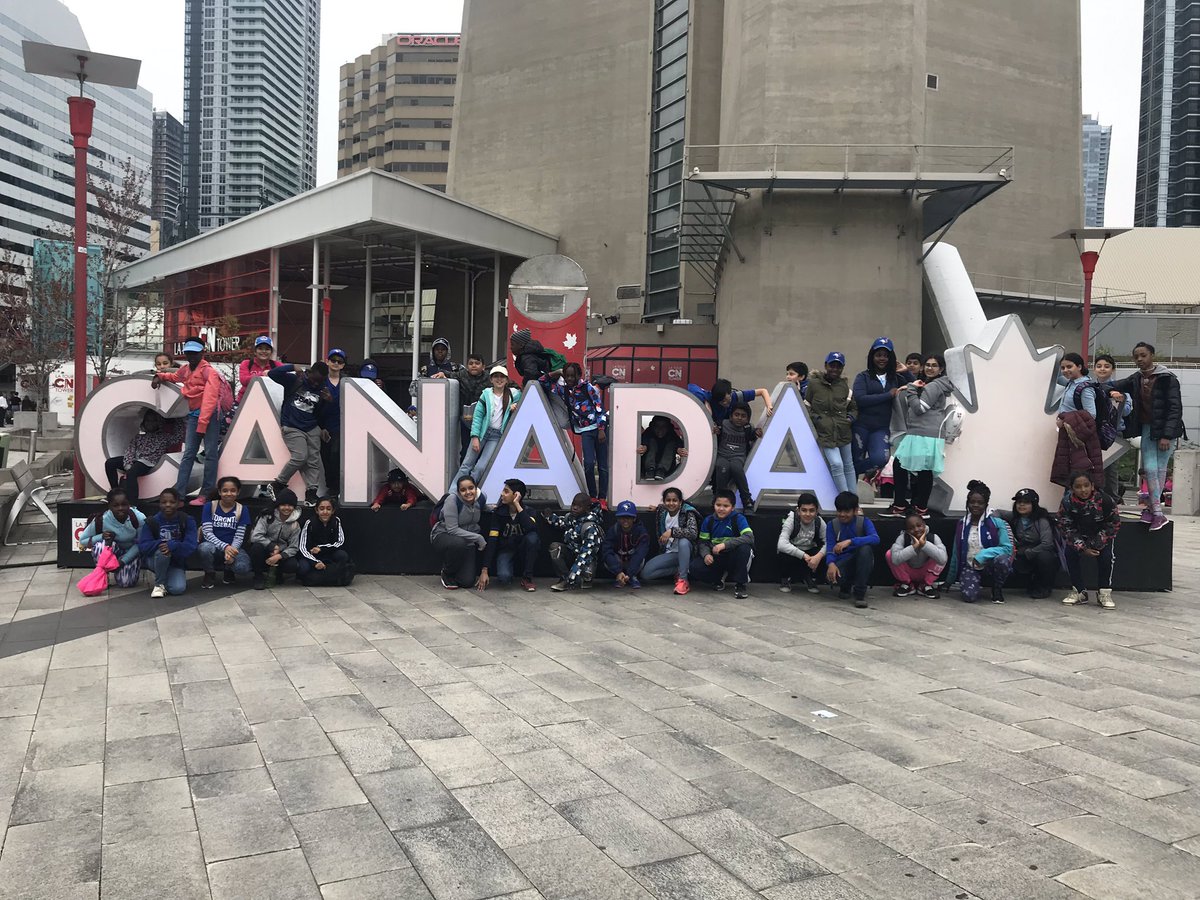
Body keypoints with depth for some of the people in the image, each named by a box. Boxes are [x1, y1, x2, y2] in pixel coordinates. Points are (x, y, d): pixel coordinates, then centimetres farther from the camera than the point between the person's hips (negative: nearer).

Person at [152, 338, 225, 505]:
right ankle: (178, 493, 4)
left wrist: (202, 422, -24)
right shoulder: (185, 370, 13)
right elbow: (174, 377, 38)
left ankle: (205, 494, -3)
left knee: (210, 454, -5)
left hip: (210, 415, -7)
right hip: (193, 415, 7)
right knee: (188, 454, 5)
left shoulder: (209, 372, -10)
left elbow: (209, 398, -18)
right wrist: (160, 376, 16)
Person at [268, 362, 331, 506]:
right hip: (292, 427, -5)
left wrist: (328, 401, -13)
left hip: (312, 429, 5)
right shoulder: (293, 380, -5)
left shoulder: (321, 390, 6)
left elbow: (321, 414, 5)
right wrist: (293, 367, -19)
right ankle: (278, 485, 2)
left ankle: (311, 493, 5)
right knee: (300, 457, -16)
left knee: (314, 460, -1)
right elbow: (272, 374, -15)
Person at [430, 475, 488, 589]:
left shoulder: (480, 497, -9)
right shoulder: (452, 500, -24)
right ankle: (446, 573, -9)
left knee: (467, 582, -11)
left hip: (468, 540, 4)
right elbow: (452, 530, -26)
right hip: (443, 536, -4)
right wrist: (478, 538, -27)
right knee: (459, 543, -40)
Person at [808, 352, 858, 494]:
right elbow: (805, 407, 7)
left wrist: (851, 417, 0)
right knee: (836, 464, -18)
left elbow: (854, 407, 19)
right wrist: (814, 417, -9)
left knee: (848, 465, 14)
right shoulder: (814, 385, 0)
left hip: (843, 432, 4)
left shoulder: (845, 386, 9)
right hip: (825, 433, -4)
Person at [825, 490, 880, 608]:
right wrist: (831, 563, -34)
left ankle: (860, 593, -21)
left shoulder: (864, 521, -7)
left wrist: (850, 541, -39)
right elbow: (830, 548, -11)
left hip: (862, 562, -1)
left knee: (865, 548, -35)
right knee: (830, 575, -34)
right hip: (843, 562, 1)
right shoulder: (832, 525, -1)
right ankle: (846, 586, 8)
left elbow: (875, 539, -27)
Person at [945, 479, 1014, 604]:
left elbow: (1007, 548, -15)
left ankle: (997, 590, -4)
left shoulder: (996, 522, -8)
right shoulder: (962, 524, 2)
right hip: (969, 566, 1)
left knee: (1002, 560, -37)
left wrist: (983, 555, -28)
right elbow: (956, 553, 10)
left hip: (989, 563, -1)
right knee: (969, 596, -27)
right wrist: (949, 580, 15)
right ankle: (978, 583, 14)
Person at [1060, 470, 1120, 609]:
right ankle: (1079, 591, -4)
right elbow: (1067, 528, -15)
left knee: (1106, 556, -25)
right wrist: (1082, 548, -24)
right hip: (1079, 537, 2)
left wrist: (1097, 544, -21)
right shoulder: (1067, 502, -22)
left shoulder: (1104, 500, -26)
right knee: (1070, 554, -20)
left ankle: (1104, 593, -8)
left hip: (1101, 536, -1)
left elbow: (1113, 524, -15)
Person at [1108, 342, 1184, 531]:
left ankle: (1153, 508, 7)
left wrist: (1167, 435, -18)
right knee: (1150, 468, -2)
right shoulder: (1136, 379, 6)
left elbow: (1175, 407, -13)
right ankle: (1157, 513, 2)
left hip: (1165, 430, -5)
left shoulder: (1167, 378, -11)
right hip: (1147, 428, 5)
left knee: (1160, 468, -2)